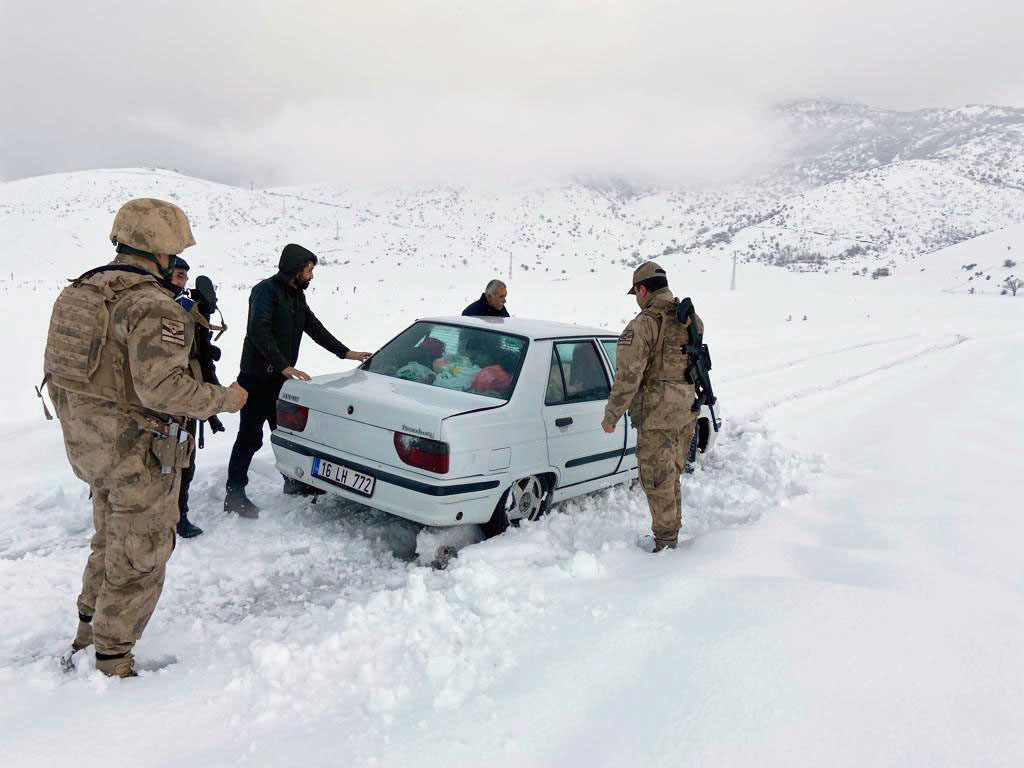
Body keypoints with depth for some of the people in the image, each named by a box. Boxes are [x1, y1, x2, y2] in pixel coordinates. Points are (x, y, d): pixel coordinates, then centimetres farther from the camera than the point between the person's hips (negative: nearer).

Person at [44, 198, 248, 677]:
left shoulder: (80, 292, 7)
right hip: (137, 455, -9)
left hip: (86, 444, 9)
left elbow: (55, 369, 14)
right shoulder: (152, 306, -22)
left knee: (110, 542, 28)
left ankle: (87, 633, 43)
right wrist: (225, 400, -18)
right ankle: (112, 662, 21)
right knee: (139, 557, 8)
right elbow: (161, 386, -30)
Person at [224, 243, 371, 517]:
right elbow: (259, 332, -28)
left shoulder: (297, 295, 12)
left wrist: (345, 353, 16)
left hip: (282, 379, 8)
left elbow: (314, 328, 21)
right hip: (257, 379, -8)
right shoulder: (266, 290, -15)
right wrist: (284, 366, -34)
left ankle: (294, 482, 30)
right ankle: (234, 495, 6)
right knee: (250, 438, -3)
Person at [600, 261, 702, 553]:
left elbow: (628, 377, -19)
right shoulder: (691, 320, 8)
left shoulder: (643, 325, -16)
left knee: (658, 480, 4)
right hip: (686, 412, 8)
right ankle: (672, 533, 34)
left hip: (656, 415, -8)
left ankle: (665, 542, 14)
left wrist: (611, 415, -11)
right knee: (672, 475, 21)